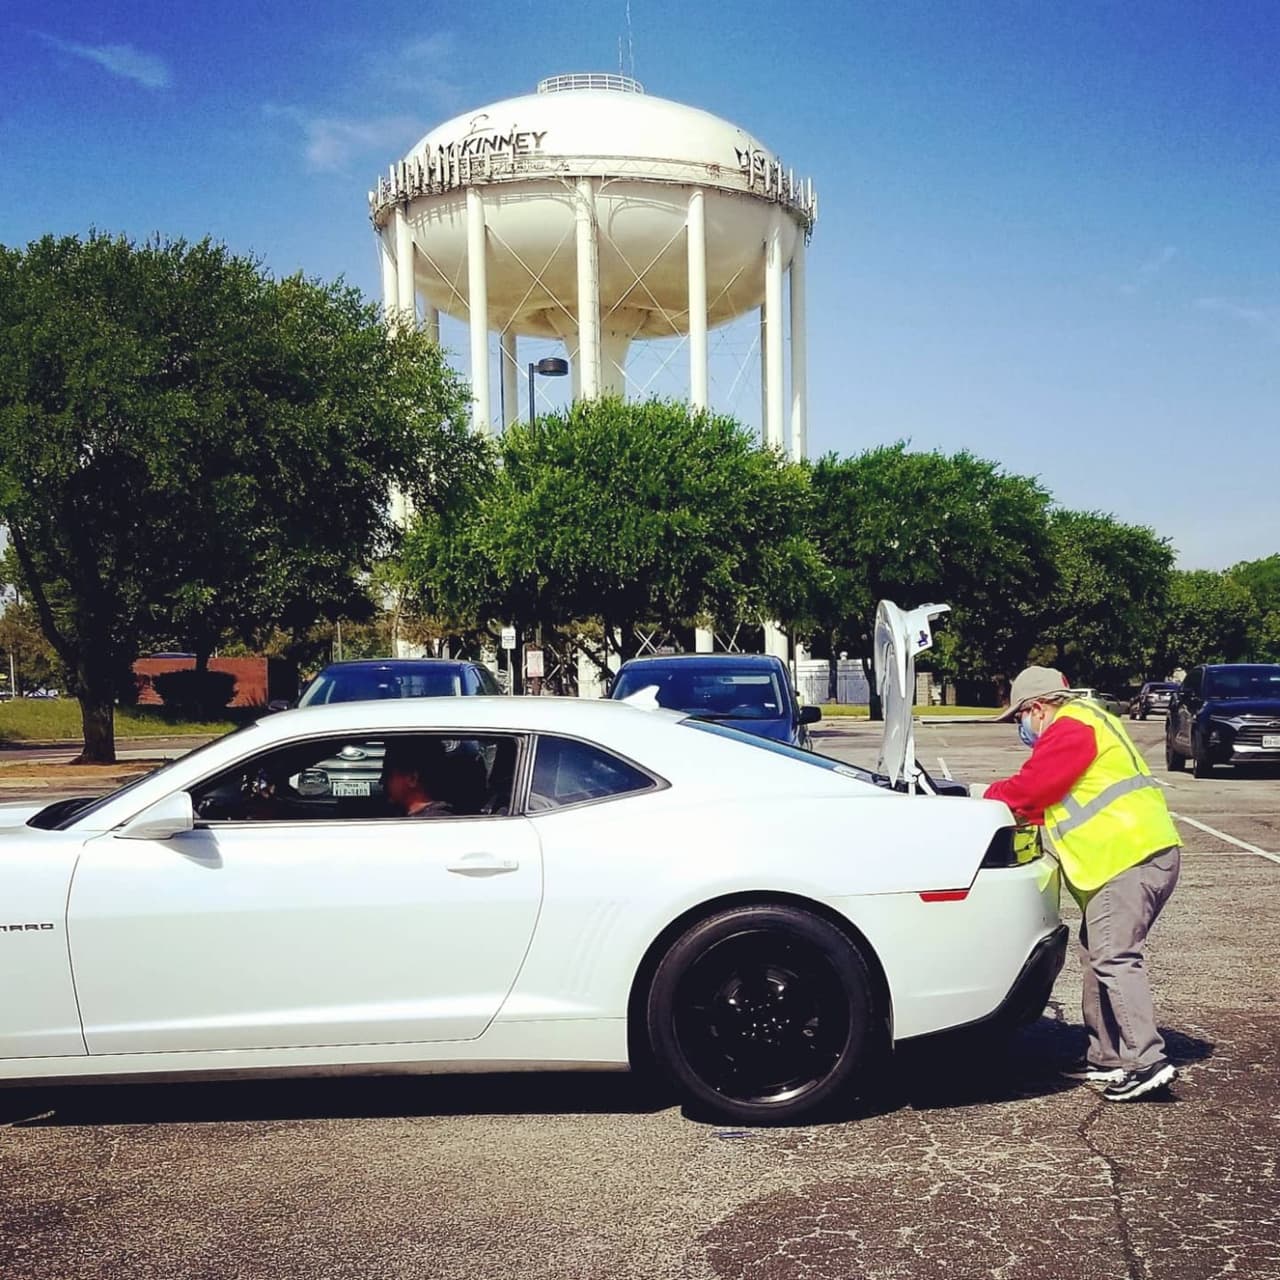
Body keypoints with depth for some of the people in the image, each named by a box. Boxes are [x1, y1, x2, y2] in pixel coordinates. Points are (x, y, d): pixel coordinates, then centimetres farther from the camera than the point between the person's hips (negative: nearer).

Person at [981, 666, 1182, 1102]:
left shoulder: (1070, 729, -8)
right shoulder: (1083, 726, 26)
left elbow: (1028, 787, -12)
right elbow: (1050, 798, 27)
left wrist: (991, 797, 6)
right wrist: (1014, 805, 17)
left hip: (1133, 858, -11)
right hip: (1137, 857, 11)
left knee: (1113, 958, -13)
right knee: (1097, 955, 14)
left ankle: (1147, 1061, -15)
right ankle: (1105, 1057, 18)